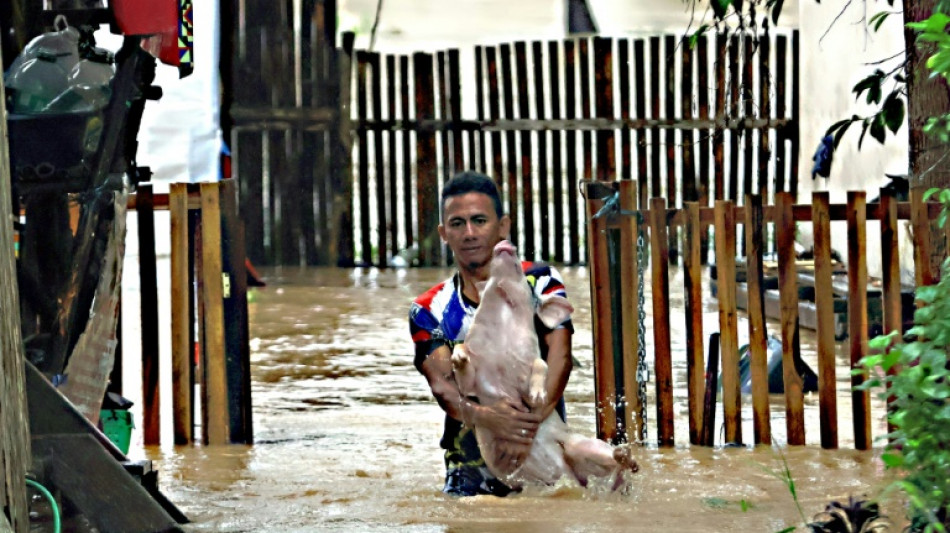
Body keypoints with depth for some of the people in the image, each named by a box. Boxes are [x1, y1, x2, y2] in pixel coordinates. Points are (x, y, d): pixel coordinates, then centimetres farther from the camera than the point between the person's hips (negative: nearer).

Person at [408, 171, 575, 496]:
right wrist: (484, 417, -33)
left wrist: (533, 420, -31)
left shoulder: (539, 282, 3)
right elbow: (441, 384, -10)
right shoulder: (430, 310, 6)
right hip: (470, 464, 1)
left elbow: (560, 355, -12)